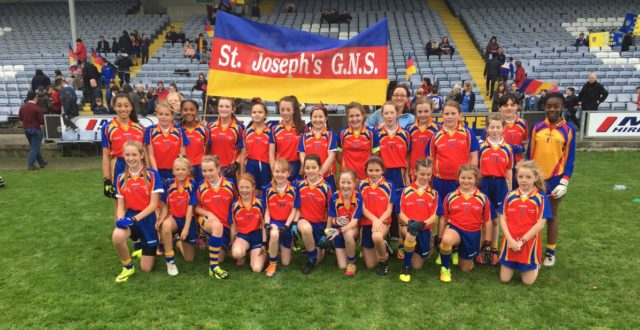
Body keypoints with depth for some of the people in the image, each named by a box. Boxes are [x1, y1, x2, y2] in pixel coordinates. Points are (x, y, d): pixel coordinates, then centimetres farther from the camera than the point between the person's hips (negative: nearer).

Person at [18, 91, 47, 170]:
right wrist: (42, 130, 2)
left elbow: (20, 120, 12)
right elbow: (41, 122, -14)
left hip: (26, 129, 7)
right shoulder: (38, 108, -14)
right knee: (34, 147, 0)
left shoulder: (22, 107, 5)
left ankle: (42, 162, 27)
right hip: (35, 129, -7)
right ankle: (30, 164, 0)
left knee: (34, 146, 18)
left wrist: (24, 127, 22)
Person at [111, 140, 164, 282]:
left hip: (148, 218, -2)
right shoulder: (121, 178, 2)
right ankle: (128, 267, -5)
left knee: (146, 268, 2)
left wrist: (135, 219, -23)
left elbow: (153, 205, -12)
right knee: (117, 236, -36)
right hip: (130, 215, 3)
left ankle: (148, 247, 39)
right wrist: (121, 219, -19)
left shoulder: (152, 175, -10)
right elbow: (120, 206, 3)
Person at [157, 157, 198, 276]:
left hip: (188, 219, -1)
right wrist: (160, 219, -21)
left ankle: (179, 242, 39)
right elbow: (164, 205, -3)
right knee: (166, 225, -40)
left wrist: (186, 228, -19)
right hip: (173, 217, 1)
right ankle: (170, 261, -20)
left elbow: (190, 207, -16)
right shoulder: (169, 183, -7)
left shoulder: (192, 184, -14)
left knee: (189, 258, 3)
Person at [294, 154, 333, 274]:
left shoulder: (326, 188, -10)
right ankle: (311, 258, -12)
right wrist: (295, 223, -11)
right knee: (306, 229, -39)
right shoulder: (299, 185, -5)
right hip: (305, 220, 0)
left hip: (321, 223, 0)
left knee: (318, 260, 3)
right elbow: (298, 207, 3)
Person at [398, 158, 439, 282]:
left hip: (425, 229, 2)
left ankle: (416, 251, 42)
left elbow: (434, 216, -4)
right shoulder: (406, 191, -3)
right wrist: (409, 222, -26)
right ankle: (406, 267, -14)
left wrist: (423, 223, -25)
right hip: (409, 226, -1)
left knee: (417, 265, 5)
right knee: (411, 236, -39)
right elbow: (401, 214, -4)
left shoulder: (433, 193, 0)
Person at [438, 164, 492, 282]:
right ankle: (445, 268, -13)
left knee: (465, 268, 11)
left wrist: (487, 241, 6)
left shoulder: (483, 198, -2)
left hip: (473, 234, 2)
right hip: (455, 229, -1)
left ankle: (459, 251, 45)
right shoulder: (450, 196, -4)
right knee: (446, 240, -39)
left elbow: (487, 221, 5)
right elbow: (444, 218, 4)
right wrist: (440, 236, 5)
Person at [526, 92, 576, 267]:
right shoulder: (537, 127, 2)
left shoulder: (569, 129, -3)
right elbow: (529, 154, 6)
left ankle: (551, 251, 21)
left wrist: (564, 181, -7)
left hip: (555, 179, -1)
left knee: (552, 215, 10)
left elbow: (569, 158, -1)